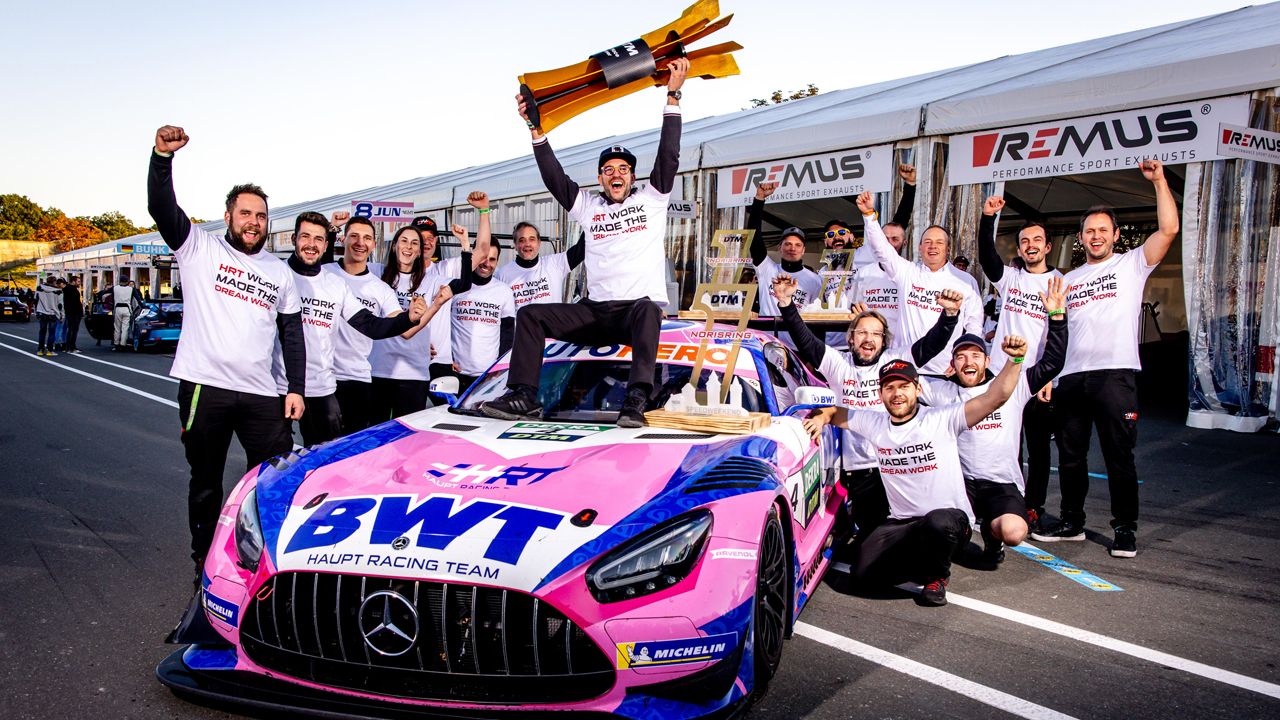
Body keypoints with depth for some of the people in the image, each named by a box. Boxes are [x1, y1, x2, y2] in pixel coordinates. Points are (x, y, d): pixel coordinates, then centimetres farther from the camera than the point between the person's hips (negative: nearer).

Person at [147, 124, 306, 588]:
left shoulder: (280, 272, 14)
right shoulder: (200, 248, 4)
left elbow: (292, 333, 14)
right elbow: (161, 208, -12)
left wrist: (296, 388, 5)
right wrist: (162, 156, -28)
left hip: (262, 394, 3)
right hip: (204, 387, -2)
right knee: (206, 483, 10)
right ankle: (206, 564, 24)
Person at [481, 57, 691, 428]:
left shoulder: (651, 199, 11)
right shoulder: (589, 206, 19)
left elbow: (669, 156, 2)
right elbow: (554, 178, 9)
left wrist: (673, 97, -3)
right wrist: (536, 130, 2)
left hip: (641, 306, -4)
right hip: (595, 311, 4)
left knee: (646, 310, -40)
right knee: (531, 315, -8)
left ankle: (636, 401, -48)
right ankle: (523, 396, -15)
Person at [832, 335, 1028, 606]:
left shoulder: (941, 419, -10)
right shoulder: (874, 424, 3)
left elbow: (995, 397, -19)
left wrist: (1015, 360, -32)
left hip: (950, 517, -4)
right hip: (901, 523, 4)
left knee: (938, 523, -41)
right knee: (863, 572, -16)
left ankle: (936, 576, -4)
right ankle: (924, 561, 13)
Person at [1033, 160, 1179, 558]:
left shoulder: (1132, 264, 6)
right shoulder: (1069, 279, 20)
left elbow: (1169, 229, -9)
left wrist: (1159, 181, -9)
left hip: (1115, 373, -5)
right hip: (1071, 377, 5)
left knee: (1119, 456, -2)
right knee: (1070, 456, 11)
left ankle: (1125, 529, 7)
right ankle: (1071, 522, 22)